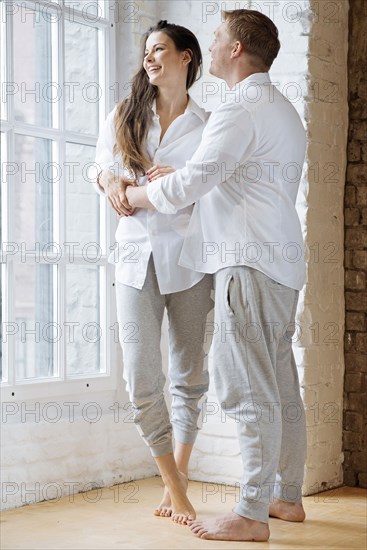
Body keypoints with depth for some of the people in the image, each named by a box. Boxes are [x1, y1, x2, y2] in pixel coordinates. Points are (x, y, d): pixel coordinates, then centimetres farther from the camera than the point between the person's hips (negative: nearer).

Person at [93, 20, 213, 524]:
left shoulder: (207, 126, 4)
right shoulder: (123, 117, 11)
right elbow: (102, 166, 18)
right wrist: (109, 182, -5)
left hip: (188, 259, -1)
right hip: (136, 255, 1)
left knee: (190, 377, 6)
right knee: (142, 380, -7)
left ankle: (176, 479, 22)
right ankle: (176, 488, 7)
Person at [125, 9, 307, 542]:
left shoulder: (242, 108, -11)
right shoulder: (283, 112, 22)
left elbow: (190, 183, -15)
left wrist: (135, 195, 3)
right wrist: (170, 178, 20)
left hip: (250, 262, -10)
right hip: (280, 261, 10)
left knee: (250, 390, -8)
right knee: (281, 387, 12)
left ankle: (252, 515, -4)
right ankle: (287, 496, 20)